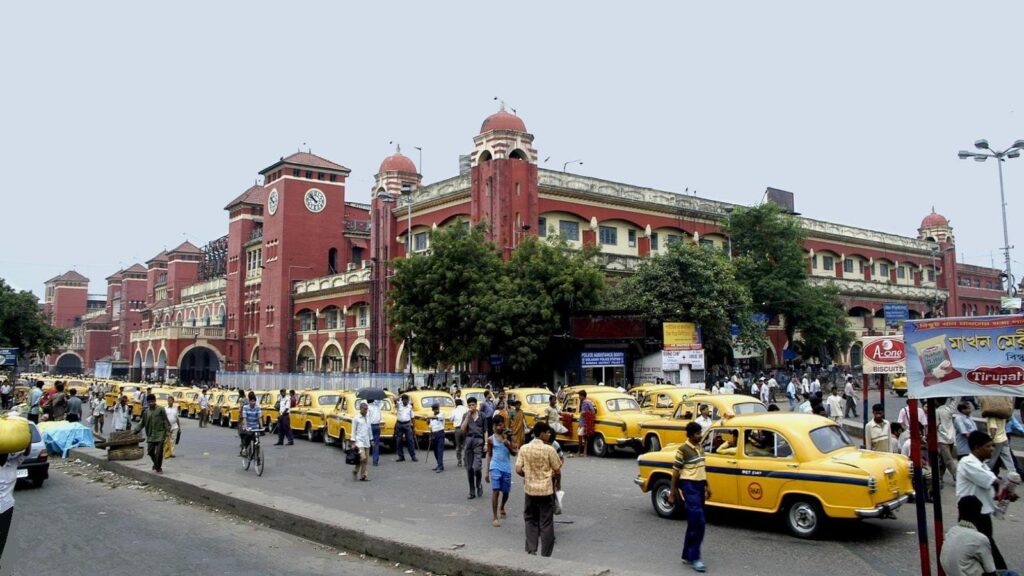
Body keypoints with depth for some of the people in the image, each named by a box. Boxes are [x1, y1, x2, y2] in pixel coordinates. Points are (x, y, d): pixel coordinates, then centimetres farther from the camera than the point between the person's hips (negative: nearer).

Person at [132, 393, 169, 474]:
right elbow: (142, 423, 14)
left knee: (159, 452, -6)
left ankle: (159, 468, 9)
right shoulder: (146, 411, 8)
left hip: (160, 434, -5)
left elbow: (166, 421, -5)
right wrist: (134, 431, 6)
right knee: (150, 451, 8)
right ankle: (156, 464, 33)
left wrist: (167, 432, -9)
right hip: (150, 435, 5)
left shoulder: (161, 409, -5)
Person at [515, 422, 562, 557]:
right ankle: (545, 555, 10)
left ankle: (531, 551, 14)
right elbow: (558, 472, -6)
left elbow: (518, 470, -4)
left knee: (531, 521, 17)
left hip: (530, 489, 3)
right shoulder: (549, 449, -12)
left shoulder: (524, 448, -3)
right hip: (546, 490, -3)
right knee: (546, 523, 6)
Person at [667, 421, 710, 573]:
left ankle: (687, 555, 21)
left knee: (694, 522, 12)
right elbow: (675, 472, -9)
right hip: (689, 486, -8)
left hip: (700, 485, 8)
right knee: (698, 521, -13)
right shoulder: (683, 450, -13)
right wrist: (672, 493, -8)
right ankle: (694, 557, -6)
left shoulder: (700, 447, 10)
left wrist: (707, 486, 21)